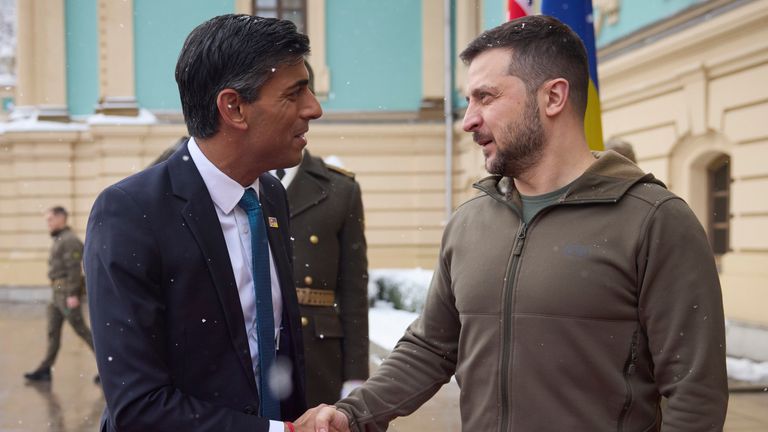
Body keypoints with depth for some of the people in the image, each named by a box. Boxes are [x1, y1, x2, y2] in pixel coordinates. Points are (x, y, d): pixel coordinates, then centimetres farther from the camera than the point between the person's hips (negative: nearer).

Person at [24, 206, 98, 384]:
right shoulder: (59, 240, 18)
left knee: (81, 329, -6)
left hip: (67, 293, -10)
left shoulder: (69, 240, -13)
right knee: (53, 331, 8)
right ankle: (44, 370, 9)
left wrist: (73, 294, -25)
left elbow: (74, 268, -20)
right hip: (58, 293, 10)